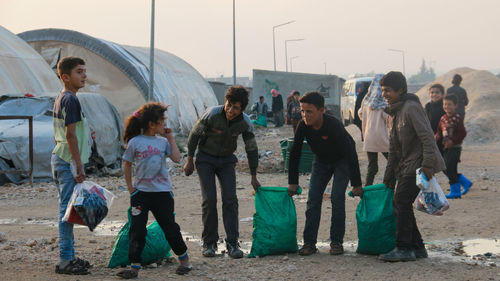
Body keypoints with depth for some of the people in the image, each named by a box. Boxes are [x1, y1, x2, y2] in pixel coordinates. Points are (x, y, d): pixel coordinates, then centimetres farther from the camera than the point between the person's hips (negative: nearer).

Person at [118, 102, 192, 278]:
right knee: (137, 230, -3)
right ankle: (134, 267, 3)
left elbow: (176, 158, -6)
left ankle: (184, 259, 25)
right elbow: (127, 165, 6)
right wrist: (130, 187, 1)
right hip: (141, 192, -1)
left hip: (162, 191, 2)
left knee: (170, 227, 8)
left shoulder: (162, 141, 5)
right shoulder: (135, 142, -3)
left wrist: (170, 138, -1)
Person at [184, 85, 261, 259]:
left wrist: (254, 176, 3)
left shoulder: (245, 123, -16)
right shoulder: (212, 114, -25)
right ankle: (209, 243, 2)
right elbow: (194, 135, -10)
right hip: (205, 159, -2)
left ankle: (232, 243, -4)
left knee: (230, 199, -10)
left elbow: (252, 149, -2)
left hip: (226, 160, 2)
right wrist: (190, 161, -3)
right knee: (209, 200, -10)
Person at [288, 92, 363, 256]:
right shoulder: (303, 126, -21)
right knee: (313, 199, -5)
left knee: (337, 198, -14)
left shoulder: (334, 126, -35)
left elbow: (350, 154, -30)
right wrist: (292, 182, -8)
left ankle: (336, 242, -3)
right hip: (321, 161, 4)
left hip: (342, 161, -4)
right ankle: (309, 242, -2)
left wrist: (356, 184, -29)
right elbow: (294, 153, -9)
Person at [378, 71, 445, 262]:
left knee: (402, 203, -12)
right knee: (399, 204, 8)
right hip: (405, 167, 10)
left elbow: (427, 137, -20)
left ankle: (404, 249, -7)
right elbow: (393, 147, 22)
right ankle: (417, 247, 15)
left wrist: (427, 165, -27)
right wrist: (389, 176, 21)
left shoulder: (411, 107, -13)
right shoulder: (393, 112, 17)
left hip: (418, 165, -10)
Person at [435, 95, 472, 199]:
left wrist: (453, 141, -23)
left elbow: (463, 133, -15)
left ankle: (455, 191, 3)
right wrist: (437, 136, -3)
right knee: (445, 168, 11)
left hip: (455, 147, -8)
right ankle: (465, 182, 26)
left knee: (450, 169, -9)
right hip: (446, 147, 8)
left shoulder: (457, 118, -13)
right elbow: (439, 130, 18)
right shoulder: (443, 118, 9)